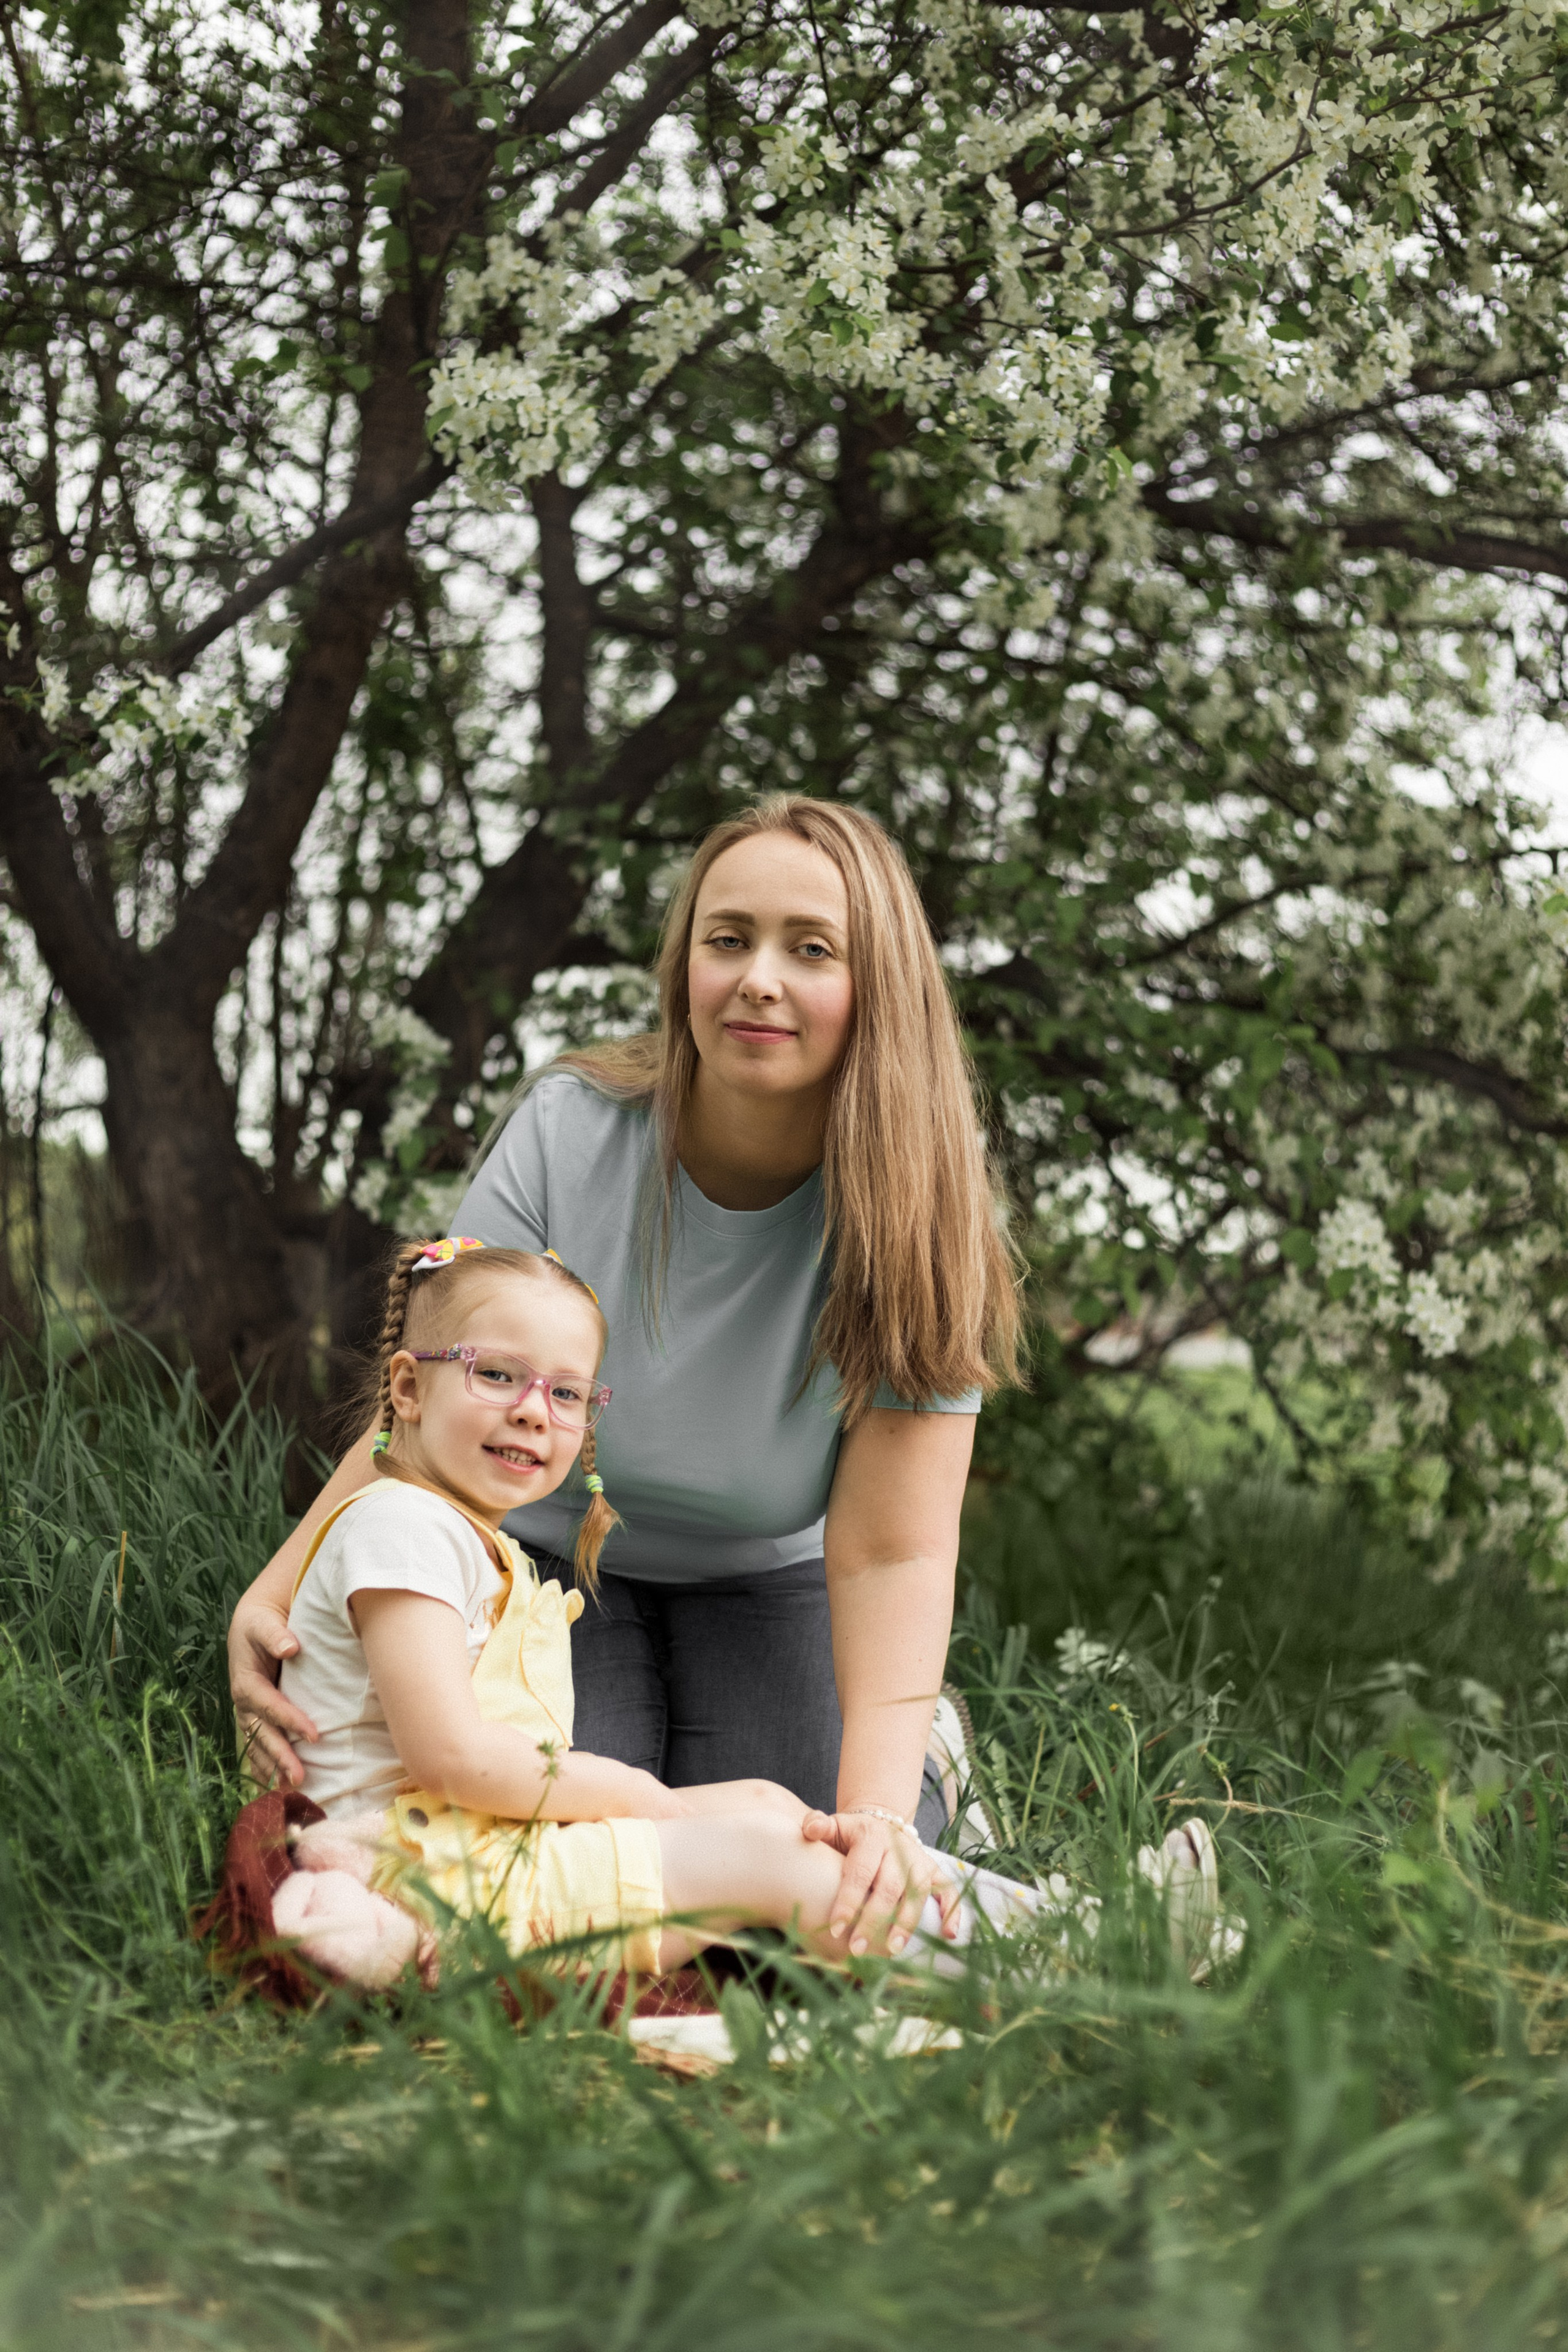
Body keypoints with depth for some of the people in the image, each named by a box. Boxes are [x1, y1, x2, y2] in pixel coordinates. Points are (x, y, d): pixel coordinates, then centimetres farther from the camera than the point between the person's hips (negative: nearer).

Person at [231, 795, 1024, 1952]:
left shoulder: (918, 1217, -22)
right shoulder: (569, 1131, -21)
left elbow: (891, 1550, -28)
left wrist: (881, 1807, -44)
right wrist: (278, 1596, -36)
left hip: (768, 1581, -1)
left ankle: (924, 1764, 14)